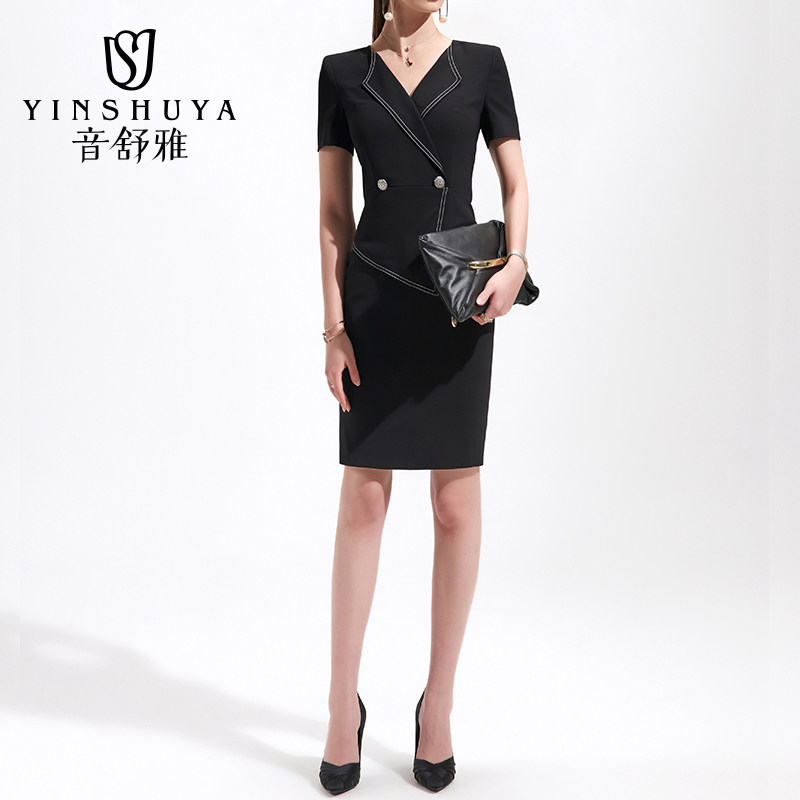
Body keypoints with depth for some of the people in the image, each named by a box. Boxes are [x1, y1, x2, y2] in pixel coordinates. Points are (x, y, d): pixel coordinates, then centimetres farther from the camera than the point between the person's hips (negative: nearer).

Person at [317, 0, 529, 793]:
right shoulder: (343, 72, 8)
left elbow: (515, 185, 9)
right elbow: (332, 211, 5)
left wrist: (515, 265, -11)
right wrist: (334, 328, -3)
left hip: (458, 303, 0)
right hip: (373, 301, 0)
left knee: (456, 502, 1)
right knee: (362, 498, 1)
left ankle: (438, 703, 17)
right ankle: (344, 703, 15)